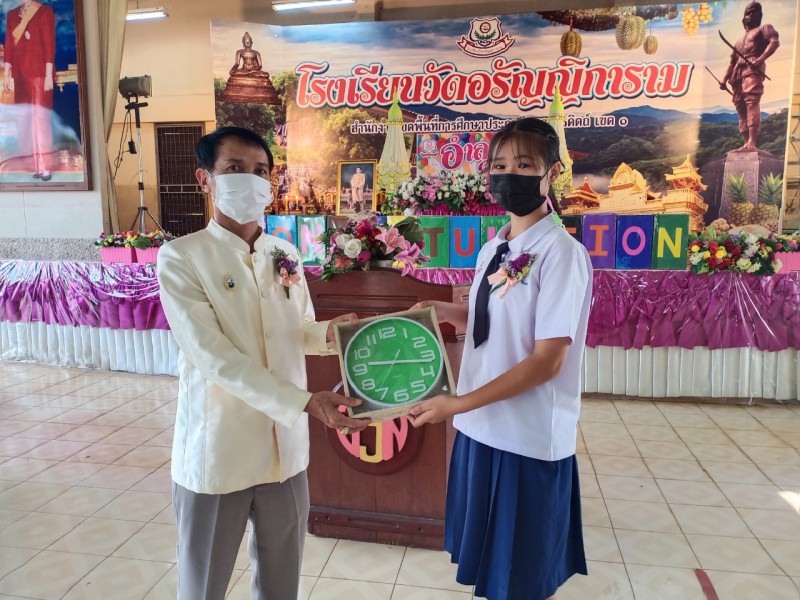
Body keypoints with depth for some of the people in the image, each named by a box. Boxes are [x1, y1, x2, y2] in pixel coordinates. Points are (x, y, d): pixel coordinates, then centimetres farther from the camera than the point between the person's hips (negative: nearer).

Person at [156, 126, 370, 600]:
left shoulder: (286, 254, 5)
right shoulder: (181, 258, -12)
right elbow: (214, 357, -21)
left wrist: (330, 332, -9)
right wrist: (304, 402, -28)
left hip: (286, 446, 5)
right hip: (216, 453, -4)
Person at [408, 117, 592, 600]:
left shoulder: (562, 252, -16)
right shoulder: (493, 249, 7)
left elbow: (548, 360, -20)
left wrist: (459, 403, -21)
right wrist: (444, 311, 1)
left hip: (530, 439, -7)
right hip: (481, 429, 7)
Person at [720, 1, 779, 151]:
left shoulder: (764, 28, 14)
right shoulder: (739, 40, 34)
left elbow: (774, 42, -5)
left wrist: (760, 60, -20)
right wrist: (725, 79, 15)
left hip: (752, 70, -8)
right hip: (737, 74, 8)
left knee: (752, 102, -23)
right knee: (740, 107, 0)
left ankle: (752, 142, -36)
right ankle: (746, 142, -2)